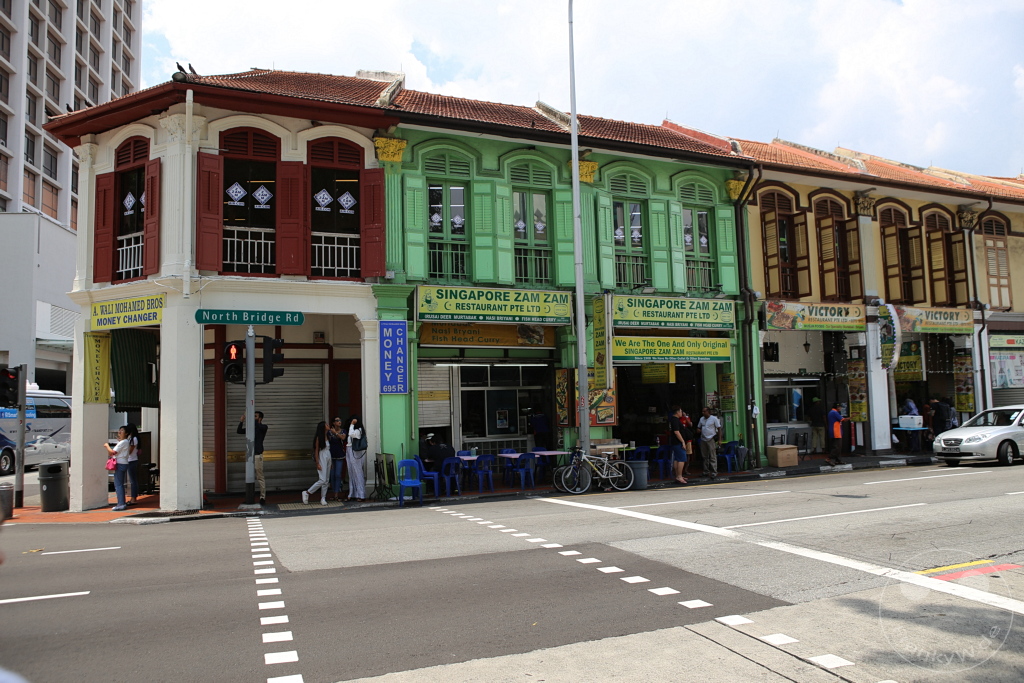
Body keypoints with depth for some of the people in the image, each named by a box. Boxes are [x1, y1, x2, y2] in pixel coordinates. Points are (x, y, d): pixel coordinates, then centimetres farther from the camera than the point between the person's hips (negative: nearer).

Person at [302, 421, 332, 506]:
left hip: (328, 458, 7)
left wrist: (331, 462, 12)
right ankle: (306, 493, -1)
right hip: (322, 459, -7)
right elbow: (316, 451, -10)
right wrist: (317, 463, -15)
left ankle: (323, 499, 9)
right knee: (322, 480, -12)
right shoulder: (318, 438, -9)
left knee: (326, 480, 5)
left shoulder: (328, 437, 12)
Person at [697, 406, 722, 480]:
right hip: (703, 440, 6)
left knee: (713, 457, -7)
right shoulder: (701, 419, 12)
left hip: (711, 440, -6)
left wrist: (719, 439, -9)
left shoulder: (714, 419, -4)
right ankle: (706, 472, 17)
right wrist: (698, 430, 0)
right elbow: (698, 427, 25)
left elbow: (719, 429, -3)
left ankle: (714, 473, -8)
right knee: (705, 456, 9)